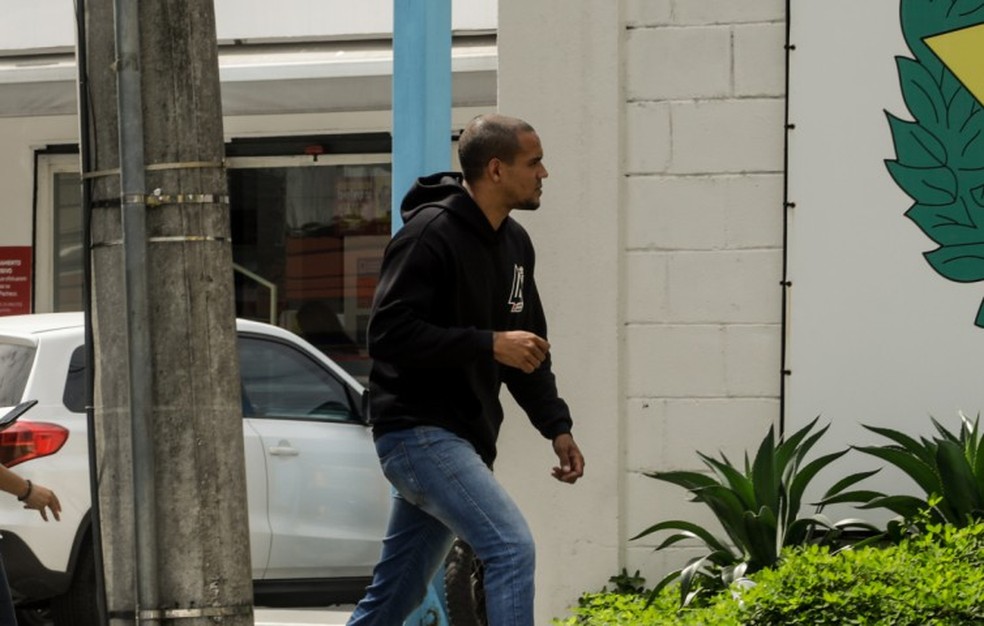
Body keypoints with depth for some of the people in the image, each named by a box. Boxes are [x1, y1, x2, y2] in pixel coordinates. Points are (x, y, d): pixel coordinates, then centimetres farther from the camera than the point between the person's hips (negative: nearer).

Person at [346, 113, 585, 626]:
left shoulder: (514, 243, 14)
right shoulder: (430, 233, -15)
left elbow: (527, 346, 23)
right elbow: (388, 332, -22)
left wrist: (556, 425, 11)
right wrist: (488, 344, -23)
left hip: (465, 439, 9)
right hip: (418, 431, -9)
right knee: (511, 546, -21)